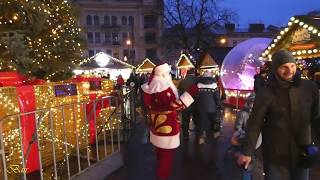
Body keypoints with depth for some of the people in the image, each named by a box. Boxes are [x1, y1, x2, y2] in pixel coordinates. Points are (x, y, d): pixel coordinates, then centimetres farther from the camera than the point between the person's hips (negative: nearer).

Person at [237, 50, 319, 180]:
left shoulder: (309, 87, -5)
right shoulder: (265, 93, -12)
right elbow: (254, 124, -12)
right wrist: (247, 152, -13)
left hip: (302, 153, 3)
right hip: (275, 156, -3)